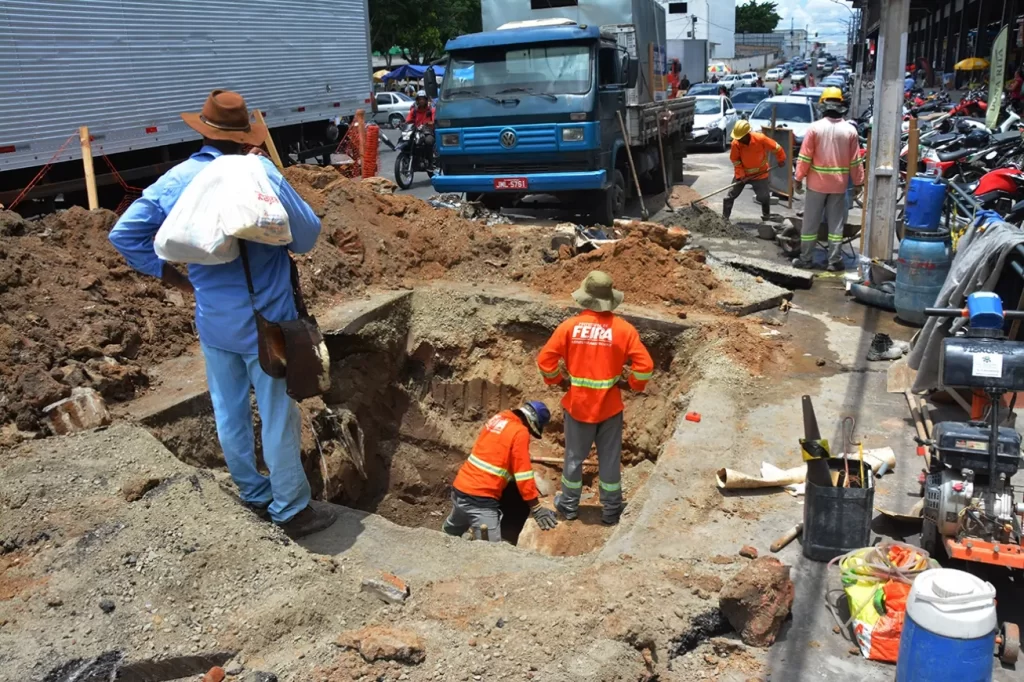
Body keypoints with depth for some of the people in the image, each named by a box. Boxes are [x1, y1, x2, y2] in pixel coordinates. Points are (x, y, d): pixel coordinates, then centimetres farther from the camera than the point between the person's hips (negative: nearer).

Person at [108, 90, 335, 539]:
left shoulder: (174, 180, 0)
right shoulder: (262, 172, -14)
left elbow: (124, 235, 3)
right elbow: (308, 233, -10)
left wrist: (176, 279, 8)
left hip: (213, 318, 5)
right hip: (265, 316, -4)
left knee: (229, 412, 17)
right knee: (278, 413, 5)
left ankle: (254, 495, 32)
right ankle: (291, 509, 16)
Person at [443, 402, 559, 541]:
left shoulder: (499, 418, 12)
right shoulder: (520, 432, -12)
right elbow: (523, 474, -14)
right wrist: (536, 508, -10)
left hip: (459, 488, 9)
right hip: (480, 499, -9)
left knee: (451, 531, 34)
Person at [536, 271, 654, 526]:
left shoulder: (570, 326, -9)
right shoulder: (623, 329, -10)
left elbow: (545, 360, -8)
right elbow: (645, 365, -13)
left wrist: (559, 381, 8)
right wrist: (632, 384, 5)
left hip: (577, 404, 1)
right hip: (610, 406, 0)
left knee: (574, 457, 17)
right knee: (609, 459, 13)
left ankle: (569, 506, 32)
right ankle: (611, 511, 25)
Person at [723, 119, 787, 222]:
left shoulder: (760, 139, -27)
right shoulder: (735, 143, -21)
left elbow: (776, 147, -11)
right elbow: (735, 160, -8)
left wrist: (781, 159, 2)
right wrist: (740, 174, -16)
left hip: (760, 174, -1)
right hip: (742, 173, 1)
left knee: (764, 197, 0)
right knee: (731, 195, 0)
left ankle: (767, 216, 25)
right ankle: (724, 217, 10)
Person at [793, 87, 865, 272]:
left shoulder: (815, 127, -8)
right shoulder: (850, 130, -2)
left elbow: (805, 157, -7)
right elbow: (855, 160, 1)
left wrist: (799, 178, 2)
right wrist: (858, 182, 10)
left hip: (817, 183, -2)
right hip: (839, 184, 2)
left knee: (810, 222, 7)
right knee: (836, 224, 7)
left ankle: (805, 259, 11)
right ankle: (834, 261, 9)